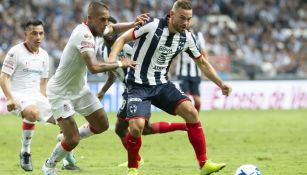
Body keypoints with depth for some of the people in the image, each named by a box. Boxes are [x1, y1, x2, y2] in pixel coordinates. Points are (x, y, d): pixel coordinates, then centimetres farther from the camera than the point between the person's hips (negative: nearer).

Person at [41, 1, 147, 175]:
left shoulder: (96, 29, -5)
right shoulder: (84, 35, -31)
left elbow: (113, 29, 18)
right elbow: (94, 67, -41)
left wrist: (133, 24, -1)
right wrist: (120, 63, -28)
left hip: (80, 88, 9)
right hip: (61, 92, -9)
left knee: (102, 125, 11)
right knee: (73, 140, -10)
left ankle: (68, 139, 31)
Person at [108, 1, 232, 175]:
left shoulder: (187, 38, 0)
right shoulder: (152, 25, -16)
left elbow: (202, 62, 13)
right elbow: (123, 39, -11)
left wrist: (221, 83, 6)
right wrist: (112, 59, -29)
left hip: (162, 84, 5)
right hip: (139, 85, -5)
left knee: (191, 112, -15)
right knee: (137, 126, -22)